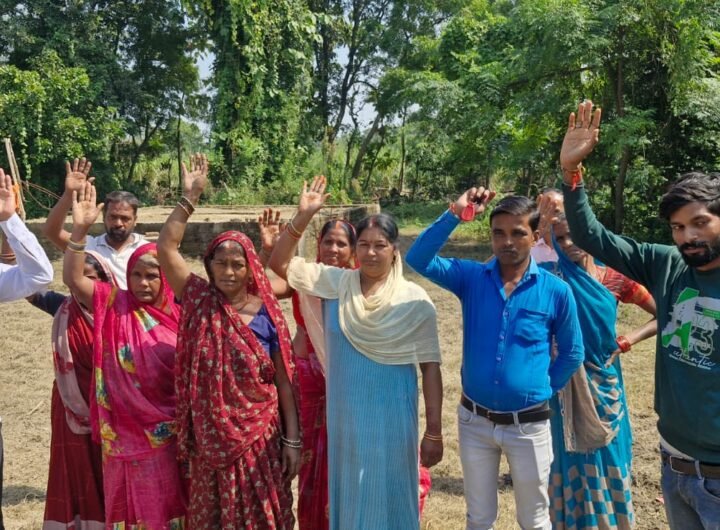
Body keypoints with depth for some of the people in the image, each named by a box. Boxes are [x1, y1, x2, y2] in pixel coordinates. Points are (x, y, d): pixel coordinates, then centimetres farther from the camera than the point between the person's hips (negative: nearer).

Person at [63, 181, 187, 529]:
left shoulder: (179, 314, -1)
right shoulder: (113, 305, -3)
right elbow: (73, 279, -16)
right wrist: (80, 229, -26)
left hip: (171, 433, 1)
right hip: (127, 433, -1)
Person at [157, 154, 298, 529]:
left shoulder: (267, 316, -7)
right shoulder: (200, 301, -3)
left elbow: (284, 383, -4)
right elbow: (166, 248, -11)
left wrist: (292, 440, -6)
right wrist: (190, 196, -15)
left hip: (258, 438, -1)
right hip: (210, 439, 2)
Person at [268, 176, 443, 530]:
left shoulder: (414, 300, -8)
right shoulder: (335, 283, -2)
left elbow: (430, 367, -6)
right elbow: (280, 264, -3)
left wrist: (434, 432, -7)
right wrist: (303, 217, -15)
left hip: (391, 422, -2)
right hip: (344, 420, 2)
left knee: (388, 501, 11)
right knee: (348, 499, 16)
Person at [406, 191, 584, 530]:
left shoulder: (556, 292, -10)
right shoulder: (471, 277, -6)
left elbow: (572, 353, 4)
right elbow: (418, 260, -18)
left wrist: (544, 390, 1)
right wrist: (454, 214, -24)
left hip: (528, 425, -1)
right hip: (474, 420, 1)